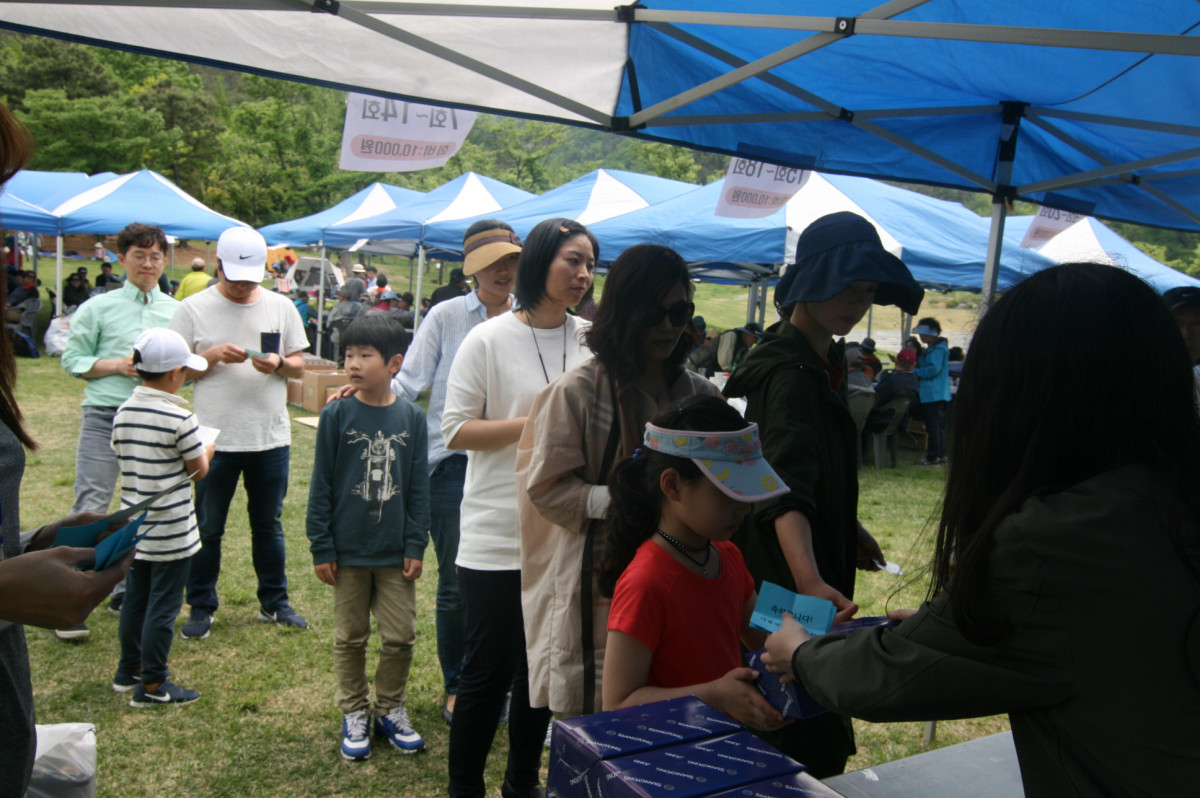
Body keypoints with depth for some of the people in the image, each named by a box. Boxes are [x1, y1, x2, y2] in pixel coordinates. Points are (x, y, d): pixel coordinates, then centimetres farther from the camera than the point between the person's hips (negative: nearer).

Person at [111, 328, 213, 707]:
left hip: (133, 527, 7)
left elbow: (124, 459, 9)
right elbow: (199, 470, -10)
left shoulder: (122, 413, 0)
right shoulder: (180, 419, -20)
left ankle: (129, 669, 34)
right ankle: (152, 685, 13)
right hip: (171, 531, -7)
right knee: (164, 605, 4)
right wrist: (206, 450, 10)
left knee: (135, 597, 19)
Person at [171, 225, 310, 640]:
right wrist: (213, 355, -17)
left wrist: (278, 363, -13)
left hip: (271, 437, 2)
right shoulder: (194, 308, -1)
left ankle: (274, 602, 26)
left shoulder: (281, 307, 6)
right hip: (215, 438, -2)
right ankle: (201, 608, 22)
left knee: (268, 525, 13)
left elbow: (299, 366, 9)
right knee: (207, 528, 8)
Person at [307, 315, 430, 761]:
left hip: (396, 552, 1)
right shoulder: (337, 415, -6)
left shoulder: (411, 418, -3)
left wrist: (416, 545, 0)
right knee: (350, 637, 12)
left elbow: (419, 488, 2)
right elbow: (321, 485, -3)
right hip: (348, 550, -1)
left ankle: (390, 709, 28)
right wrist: (321, 548, -4)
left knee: (400, 637, 7)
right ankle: (354, 714, 28)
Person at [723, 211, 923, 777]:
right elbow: (786, 490, -39)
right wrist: (809, 581, -53)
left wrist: (849, 528, 26)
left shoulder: (823, 358, 7)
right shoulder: (788, 374, -24)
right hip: (783, 576, -10)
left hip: (820, 555, 10)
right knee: (807, 749, -2)